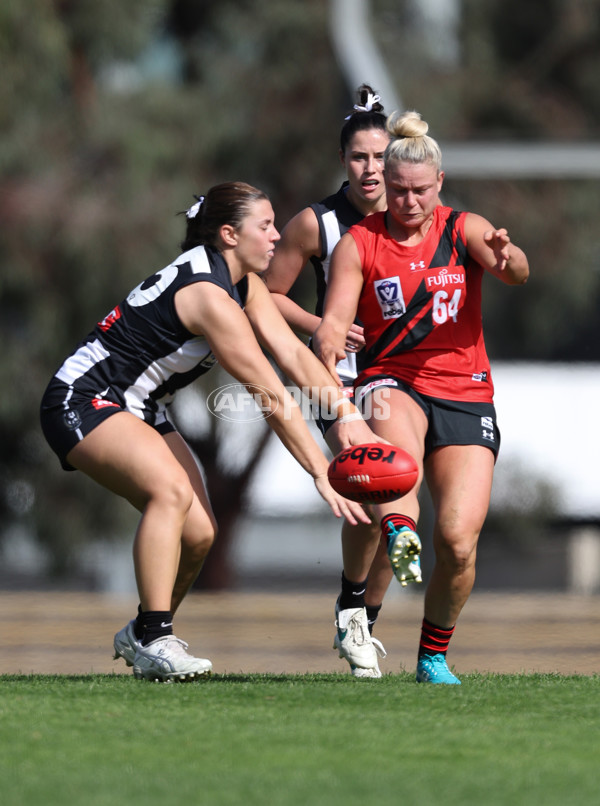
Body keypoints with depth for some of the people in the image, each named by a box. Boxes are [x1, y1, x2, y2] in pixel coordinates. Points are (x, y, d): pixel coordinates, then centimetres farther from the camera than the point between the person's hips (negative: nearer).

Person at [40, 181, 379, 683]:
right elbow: (271, 396, -25)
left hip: (139, 410, 10)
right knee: (171, 490, -32)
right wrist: (322, 474, -24)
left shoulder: (244, 283, 4)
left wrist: (348, 416, -13)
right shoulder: (209, 295, -26)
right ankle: (154, 641, -32)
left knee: (199, 532, -2)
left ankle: (143, 636, 20)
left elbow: (295, 354, 0)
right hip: (84, 401, -10)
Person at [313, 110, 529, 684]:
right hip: (391, 381, -1)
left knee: (458, 539, -13)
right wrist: (328, 351, -28)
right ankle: (398, 529, -62)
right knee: (393, 418, -41)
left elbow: (514, 271, -16)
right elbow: (335, 319, -4)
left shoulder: (464, 230, 4)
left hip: (465, 398, 1)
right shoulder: (358, 244, 4)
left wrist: (508, 259, -41)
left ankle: (434, 657, 8)